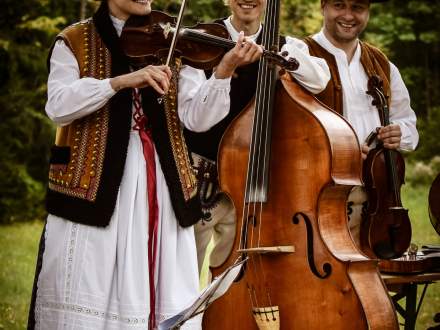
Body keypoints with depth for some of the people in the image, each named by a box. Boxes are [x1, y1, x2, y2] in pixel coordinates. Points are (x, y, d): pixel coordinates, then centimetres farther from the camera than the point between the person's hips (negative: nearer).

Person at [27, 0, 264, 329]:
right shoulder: (74, 42, 4)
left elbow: (197, 117, -2)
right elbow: (58, 106, -11)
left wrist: (224, 71, -19)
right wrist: (120, 81, -21)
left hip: (162, 185, 2)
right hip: (95, 183, -2)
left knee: (168, 304, 4)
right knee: (87, 302, 0)